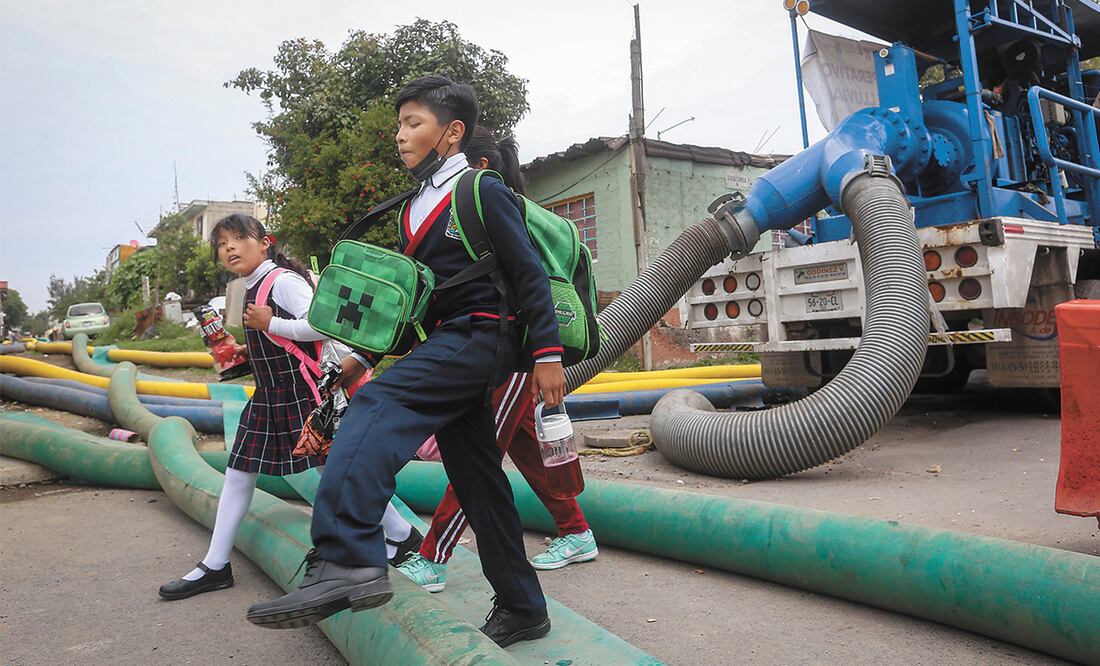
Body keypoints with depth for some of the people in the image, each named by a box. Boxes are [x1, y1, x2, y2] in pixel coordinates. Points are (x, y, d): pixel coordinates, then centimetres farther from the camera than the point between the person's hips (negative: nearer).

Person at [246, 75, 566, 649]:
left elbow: (529, 275, -9)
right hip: (445, 347, 9)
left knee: (375, 406, -30)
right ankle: (522, 611, 20)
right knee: (478, 484, 9)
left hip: (476, 337, -9)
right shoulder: (414, 209, 21)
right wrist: (365, 352, 16)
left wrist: (547, 352, -14)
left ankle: (346, 560, -41)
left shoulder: (483, 193, -3)